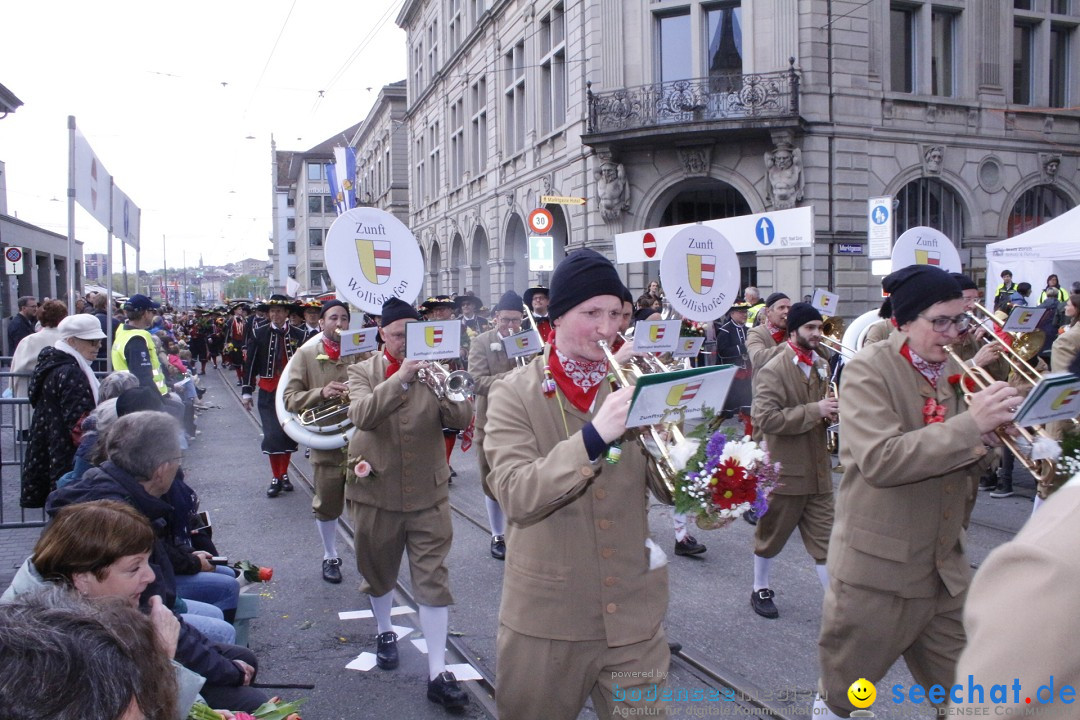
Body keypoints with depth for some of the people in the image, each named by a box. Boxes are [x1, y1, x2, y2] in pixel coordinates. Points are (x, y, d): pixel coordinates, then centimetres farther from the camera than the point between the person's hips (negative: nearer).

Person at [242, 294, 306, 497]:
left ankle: (284, 475, 25)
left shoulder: (299, 335, -2)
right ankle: (276, 478, 4)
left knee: (289, 434, 9)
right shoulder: (259, 334, -2)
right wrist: (247, 391, -1)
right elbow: (250, 364, 0)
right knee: (273, 434, -8)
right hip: (268, 392, -1)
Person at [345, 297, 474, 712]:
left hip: (428, 494, 0)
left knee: (433, 580, -2)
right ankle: (385, 632, 44)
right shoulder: (362, 372, -2)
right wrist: (400, 378, -33)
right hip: (376, 491, 0)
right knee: (378, 570, 18)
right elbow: (362, 415, -23)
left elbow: (460, 420, -14)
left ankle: (438, 672, 3)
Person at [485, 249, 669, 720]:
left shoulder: (633, 385, 2)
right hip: (547, 619, -2)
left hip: (633, 617, 2)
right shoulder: (515, 393, -7)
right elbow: (515, 494, -21)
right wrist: (594, 436, -33)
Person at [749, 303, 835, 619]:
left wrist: (832, 410, -2)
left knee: (824, 537, 6)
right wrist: (814, 410, -27)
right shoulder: (774, 370, -15)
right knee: (771, 534, 12)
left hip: (818, 468, 6)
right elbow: (764, 418, -26)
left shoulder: (821, 366, 9)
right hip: (784, 468, -6)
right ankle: (760, 590, 30)